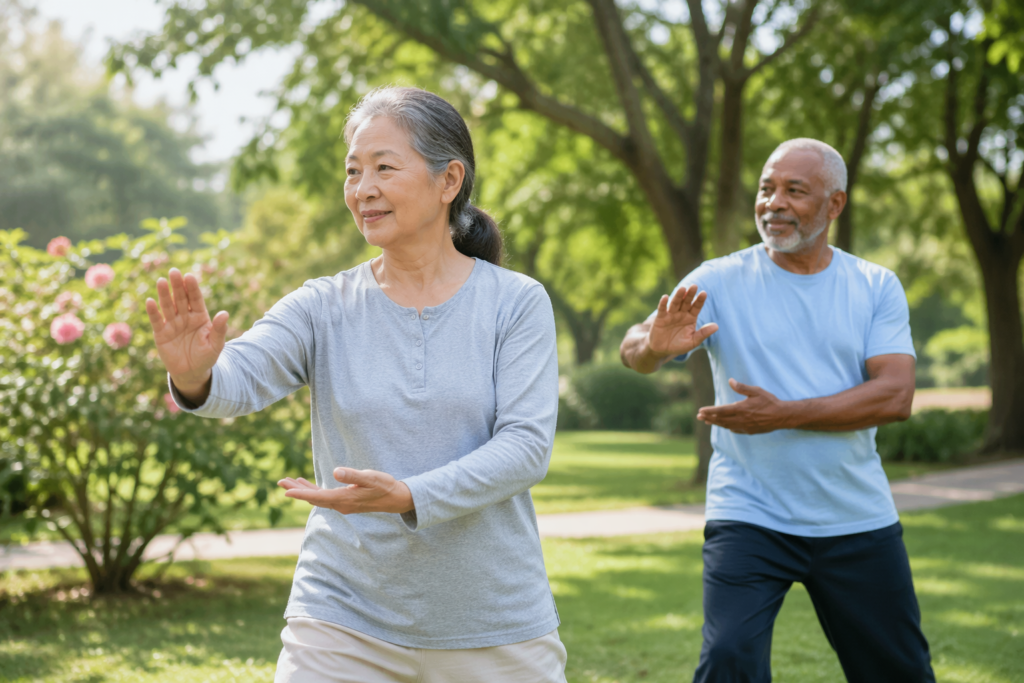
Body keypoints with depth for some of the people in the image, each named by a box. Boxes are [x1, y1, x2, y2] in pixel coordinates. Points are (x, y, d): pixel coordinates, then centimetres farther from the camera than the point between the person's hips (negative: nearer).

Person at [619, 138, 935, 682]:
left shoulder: (876, 287, 2)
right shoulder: (719, 281, -2)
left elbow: (896, 396, -10)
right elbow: (633, 351, -13)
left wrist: (783, 415, -20)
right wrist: (654, 344, -38)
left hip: (857, 520, 2)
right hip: (749, 519, -2)